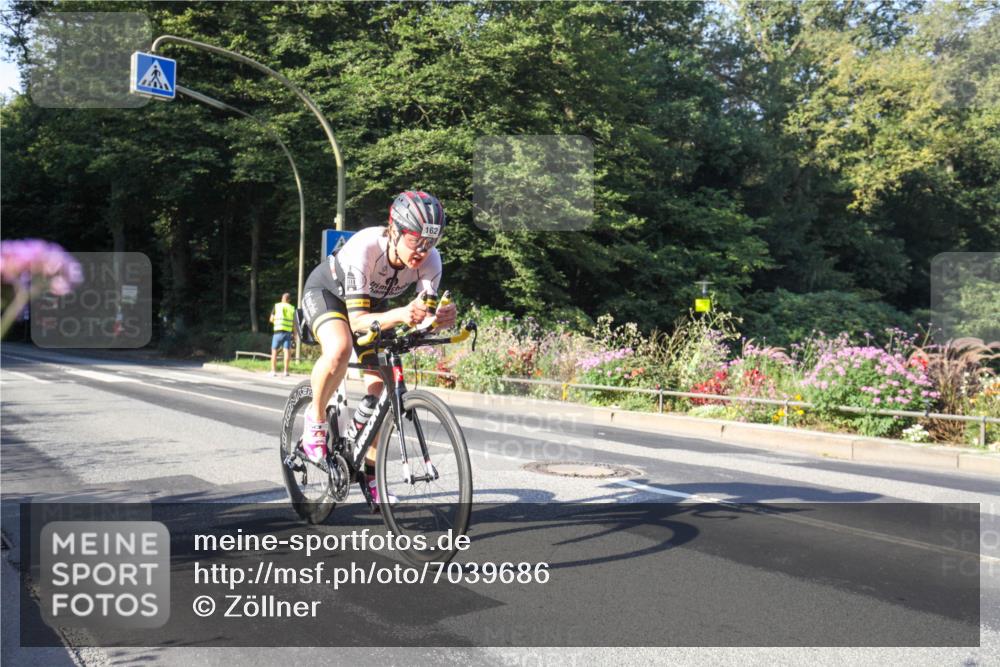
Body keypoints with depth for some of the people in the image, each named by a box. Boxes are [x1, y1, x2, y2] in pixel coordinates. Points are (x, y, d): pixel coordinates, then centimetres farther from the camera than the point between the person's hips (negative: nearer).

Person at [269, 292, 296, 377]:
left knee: (274, 351, 6)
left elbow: (271, 319, 6)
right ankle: (286, 371, -5)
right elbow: (294, 323, 6)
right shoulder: (292, 308, 9)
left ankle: (273, 371, 1)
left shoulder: (276, 306, 5)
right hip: (288, 331, 1)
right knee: (286, 351, 0)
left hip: (278, 330, -1)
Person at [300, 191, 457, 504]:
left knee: (381, 387, -6)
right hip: (326, 292, -4)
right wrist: (400, 314, -61)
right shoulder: (364, 248, -40)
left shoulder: (430, 260, -27)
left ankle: (371, 473, 11)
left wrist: (443, 317, -49)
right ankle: (316, 418, -9)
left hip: (371, 301, 5)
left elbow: (426, 317, -25)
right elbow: (357, 320, -43)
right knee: (340, 348, -37)